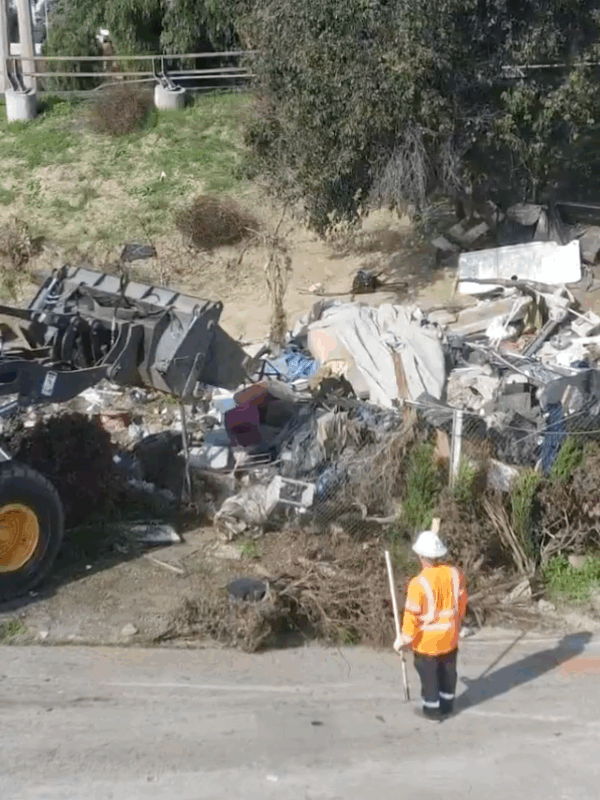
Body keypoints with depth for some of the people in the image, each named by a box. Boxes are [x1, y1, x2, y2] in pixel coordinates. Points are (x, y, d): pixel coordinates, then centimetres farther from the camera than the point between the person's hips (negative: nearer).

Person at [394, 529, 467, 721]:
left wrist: (403, 639, -6)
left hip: (427, 641, -5)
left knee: (429, 675, 15)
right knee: (448, 671, 23)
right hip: (450, 636, 5)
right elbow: (461, 602, 3)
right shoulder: (455, 574, -12)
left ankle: (432, 711, 30)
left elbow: (412, 616, -21)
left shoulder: (419, 584, -29)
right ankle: (446, 706, 41)